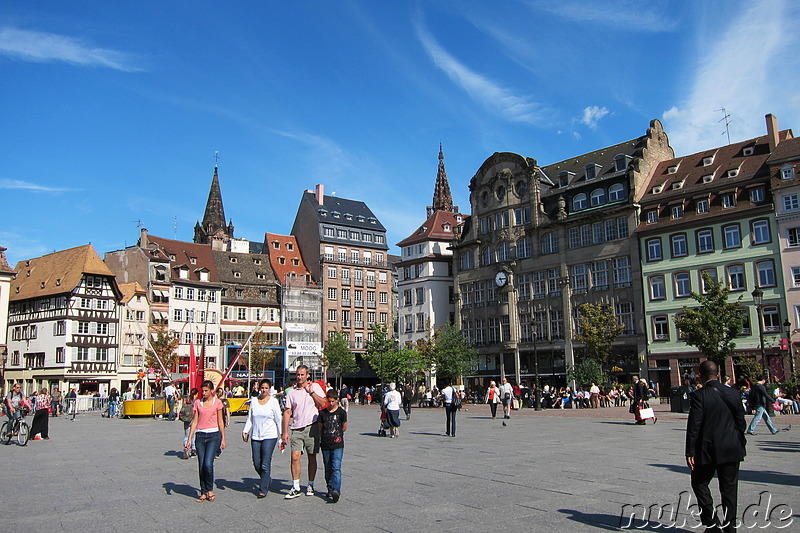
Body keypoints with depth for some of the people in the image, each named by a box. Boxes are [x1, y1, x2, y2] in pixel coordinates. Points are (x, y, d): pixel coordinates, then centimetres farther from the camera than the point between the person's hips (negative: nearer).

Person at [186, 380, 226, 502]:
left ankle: (210, 490, 7)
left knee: (208, 464, -13)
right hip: (200, 436, 3)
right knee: (201, 466, 4)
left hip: (213, 436, -3)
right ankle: (203, 493, 17)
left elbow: (220, 421, 5)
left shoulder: (217, 402, 1)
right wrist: (189, 439, 3)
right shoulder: (197, 403, 7)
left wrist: (223, 438, 4)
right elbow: (195, 421, 9)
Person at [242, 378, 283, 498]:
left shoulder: (273, 401, -1)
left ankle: (263, 489, 4)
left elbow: (279, 419, 0)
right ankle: (267, 480, 30)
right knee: (256, 463, 5)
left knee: (265, 464, -7)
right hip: (255, 436, 4)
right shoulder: (254, 401, 9)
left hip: (270, 436, -4)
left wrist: (282, 435, -3)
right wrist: (245, 431, 2)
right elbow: (250, 418, 14)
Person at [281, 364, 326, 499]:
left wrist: (311, 392, -12)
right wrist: (285, 432, 2)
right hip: (296, 428, 1)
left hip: (311, 427, -1)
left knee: (312, 457, 6)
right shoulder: (291, 392, 7)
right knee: (295, 456, -8)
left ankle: (310, 485, 19)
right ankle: (295, 487, 1)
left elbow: (323, 404, -5)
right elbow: (287, 412, 7)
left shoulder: (315, 386, 4)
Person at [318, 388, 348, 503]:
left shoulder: (341, 412, -3)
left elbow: (344, 427, 5)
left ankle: (336, 490, -20)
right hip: (325, 445, 4)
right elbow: (320, 429, 10)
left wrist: (336, 434, 7)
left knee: (336, 468, -12)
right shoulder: (323, 413, 5)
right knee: (328, 469, 11)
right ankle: (330, 489, 23)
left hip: (337, 445, -3)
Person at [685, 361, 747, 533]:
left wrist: (690, 452, -10)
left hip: (707, 450, -4)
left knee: (699, 483, 12)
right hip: (732, 450, 5)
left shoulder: (698, 395, -13)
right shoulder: (733, 393, 2)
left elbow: (693, 426, -15)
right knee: (729, 488, 12)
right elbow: (741, 422, 8)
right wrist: (740, 444, 20)